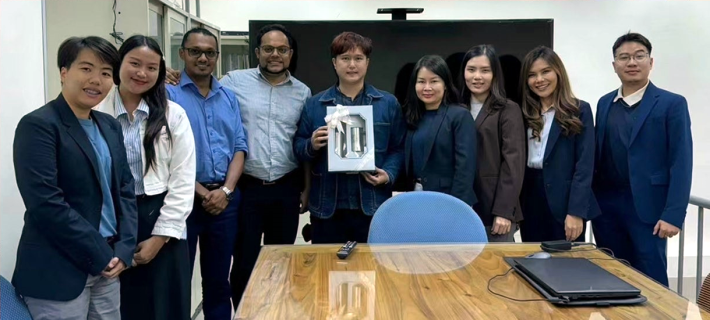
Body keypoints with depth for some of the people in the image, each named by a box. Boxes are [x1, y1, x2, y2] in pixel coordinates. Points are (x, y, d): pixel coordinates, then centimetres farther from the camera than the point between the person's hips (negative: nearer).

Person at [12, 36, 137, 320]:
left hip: (107, 267, 7)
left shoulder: (110, 126, 10)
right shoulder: (38, 125, -11)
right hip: (58, 272, -6)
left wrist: (124, 249, -4)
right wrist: (99, 255, -14)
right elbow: (45, 203, -18)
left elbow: (126, 189, 9)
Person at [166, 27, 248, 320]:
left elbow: (239, 146, 7)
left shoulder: (229, 97, 11)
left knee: (219, 279, 15)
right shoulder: (169, 94, -4)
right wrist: (201, 193, -11)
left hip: (225, 198, 4)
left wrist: (226, 190, -7)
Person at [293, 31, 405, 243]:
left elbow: (398, 148, 5)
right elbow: (298, 147, 7)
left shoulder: (388, 103, 6)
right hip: (326, 206, 1)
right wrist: (312, 146, -14)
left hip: (372, 206, 0)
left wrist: (389, 174, -11)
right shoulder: (314, 104, 7)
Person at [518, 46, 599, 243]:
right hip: (530, 201, 4)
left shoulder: (579, 111, -2)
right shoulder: (525, 114, 9)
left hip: (564, 203, -4)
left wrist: (576, 212, -16)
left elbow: (585, 165, -8)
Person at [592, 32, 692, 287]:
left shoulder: (672, 104, -2)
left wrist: (673, 214, -15)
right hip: (606, 206, 4)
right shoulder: (604, 103, 12)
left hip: (647, 207, -4)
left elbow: (681, 164, -8)